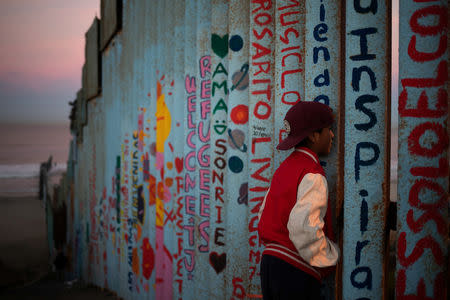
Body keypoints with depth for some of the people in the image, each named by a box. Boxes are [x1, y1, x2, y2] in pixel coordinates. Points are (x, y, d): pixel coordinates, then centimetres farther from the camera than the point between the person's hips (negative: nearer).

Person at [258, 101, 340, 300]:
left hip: (270, 261, 8)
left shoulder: (284, 167, 12)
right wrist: (331, 256, -11)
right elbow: (304, 227, -26)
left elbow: (264, 215, 17)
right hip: (295, 271, -8)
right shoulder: (313, 176, -15)